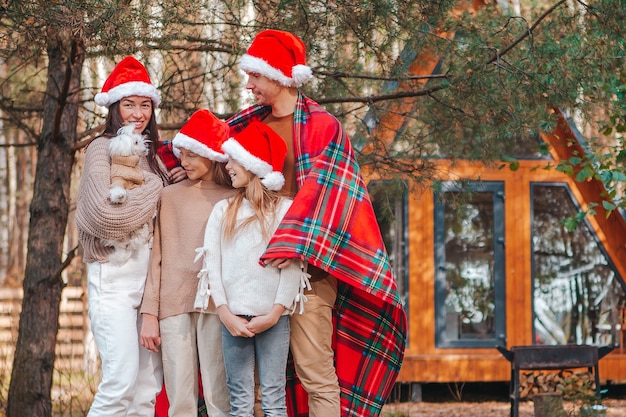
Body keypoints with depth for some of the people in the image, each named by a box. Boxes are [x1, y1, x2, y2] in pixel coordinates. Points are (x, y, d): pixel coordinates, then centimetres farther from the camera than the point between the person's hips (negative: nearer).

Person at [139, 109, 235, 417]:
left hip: (217, 307, -1)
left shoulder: (233, 200, 7)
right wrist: (149, 313, 1)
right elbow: (156, 258, 8)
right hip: (174, 306, 1)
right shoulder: (170, 197, 11)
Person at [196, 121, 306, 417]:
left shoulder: (285, 209, 4)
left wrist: (275, 313, -11)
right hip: (233, 317, 2)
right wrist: (225, 313, -6)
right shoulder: (223, 210, 13)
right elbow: (212, 263, 5)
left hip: (272, 318, -2)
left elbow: (292, 266, -2)